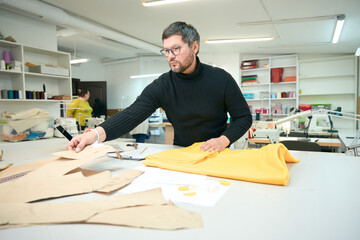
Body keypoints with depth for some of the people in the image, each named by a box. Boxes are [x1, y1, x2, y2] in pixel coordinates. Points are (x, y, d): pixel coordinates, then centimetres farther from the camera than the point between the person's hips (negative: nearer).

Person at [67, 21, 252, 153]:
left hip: (217, 155, 0)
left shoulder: (221, 79, -8)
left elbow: (244, 117, -2)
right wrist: (97, 133, -36)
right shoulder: (161, 86, -6)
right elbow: (132, 114, -19)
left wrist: (223, 140, -20)